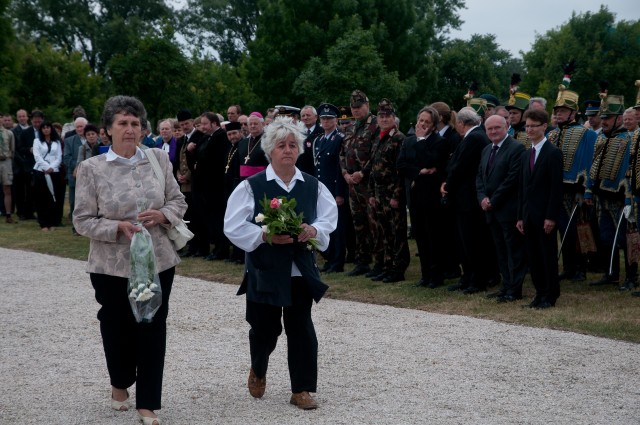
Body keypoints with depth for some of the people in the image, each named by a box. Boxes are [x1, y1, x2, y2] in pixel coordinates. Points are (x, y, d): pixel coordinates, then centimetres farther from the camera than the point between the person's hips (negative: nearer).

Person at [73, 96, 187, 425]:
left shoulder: (158, 159, 2)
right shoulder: (91, 168, -6)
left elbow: (178, 201, 8)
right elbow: (82, 220, -6)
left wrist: (163, 215, -13)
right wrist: (118, 228, -21)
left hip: (157, 261, 1)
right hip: (112, 265, -1)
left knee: (153, 329, 2)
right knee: (117, 327, 14)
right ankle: (119, 384, 41)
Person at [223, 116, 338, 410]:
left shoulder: (313, 186, 3)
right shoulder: (251, 186, -6)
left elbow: (329, 219, 8)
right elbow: (233, 227, -9)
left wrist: (313, 230, -14)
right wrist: (266, 235, -20)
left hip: (301, 272, 2)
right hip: (264, 272, -2)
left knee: (301, 330, 1)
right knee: (265, 329, 9)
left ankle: (302, 389, 13)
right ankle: (258, 371, 40)